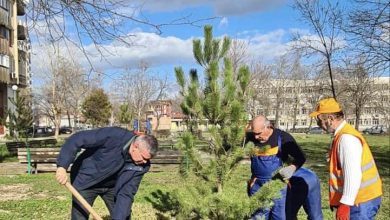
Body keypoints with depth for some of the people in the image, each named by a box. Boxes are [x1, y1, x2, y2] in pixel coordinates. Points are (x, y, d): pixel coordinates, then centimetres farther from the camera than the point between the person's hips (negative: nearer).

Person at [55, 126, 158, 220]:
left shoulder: (141, 165, -19)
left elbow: (126, 193, -17)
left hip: (111, 185, 4)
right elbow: (77, 139, -31)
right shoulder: (113, 136, -34)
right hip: (85, 181, -4)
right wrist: (62, 166, -37)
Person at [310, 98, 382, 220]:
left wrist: (345, 204, -25)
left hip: (362, 201, -9)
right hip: (361, 198, 9)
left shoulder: (346, 138, -21)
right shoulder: (342, 135, 9)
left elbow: (353, 175, -26)